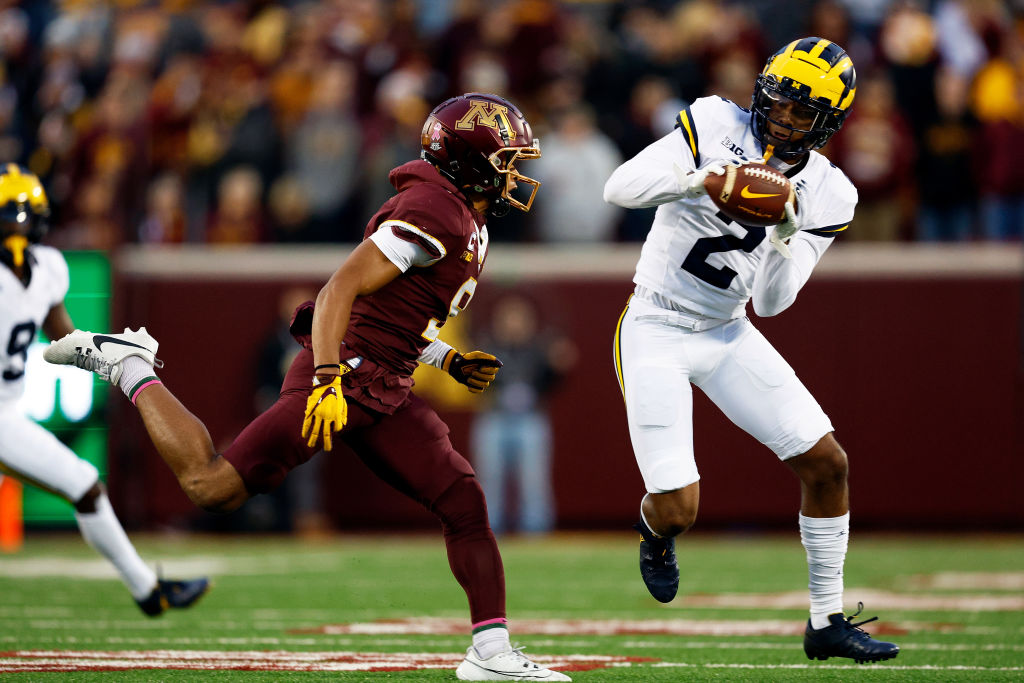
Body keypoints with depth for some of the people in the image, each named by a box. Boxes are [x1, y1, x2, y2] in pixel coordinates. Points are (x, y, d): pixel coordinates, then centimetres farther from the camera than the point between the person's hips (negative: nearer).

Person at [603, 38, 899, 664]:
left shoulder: (826, 197, -3)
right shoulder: (717, 126, -12)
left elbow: (770, 301, -8)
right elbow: (619, 188, -21)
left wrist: (784, 236, -26)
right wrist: (691, 180, -37)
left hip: (727, 333, 4)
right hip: (657, 335, -4)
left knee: (827, 463, -4)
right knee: (678, 511, -11)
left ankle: (827, 623, 10)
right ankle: (656, 531, 29)